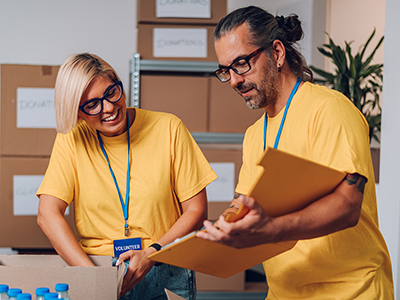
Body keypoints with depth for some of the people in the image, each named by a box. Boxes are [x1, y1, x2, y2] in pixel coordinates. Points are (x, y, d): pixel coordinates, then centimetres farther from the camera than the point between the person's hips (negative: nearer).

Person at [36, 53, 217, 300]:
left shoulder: (169, 129, 0)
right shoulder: (72, 139, 2)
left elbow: (196, 210, 3)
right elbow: (48, 214, -5)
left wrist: (151, 255, -11)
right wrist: (92, 275, -17)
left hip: (165, 277, 0)